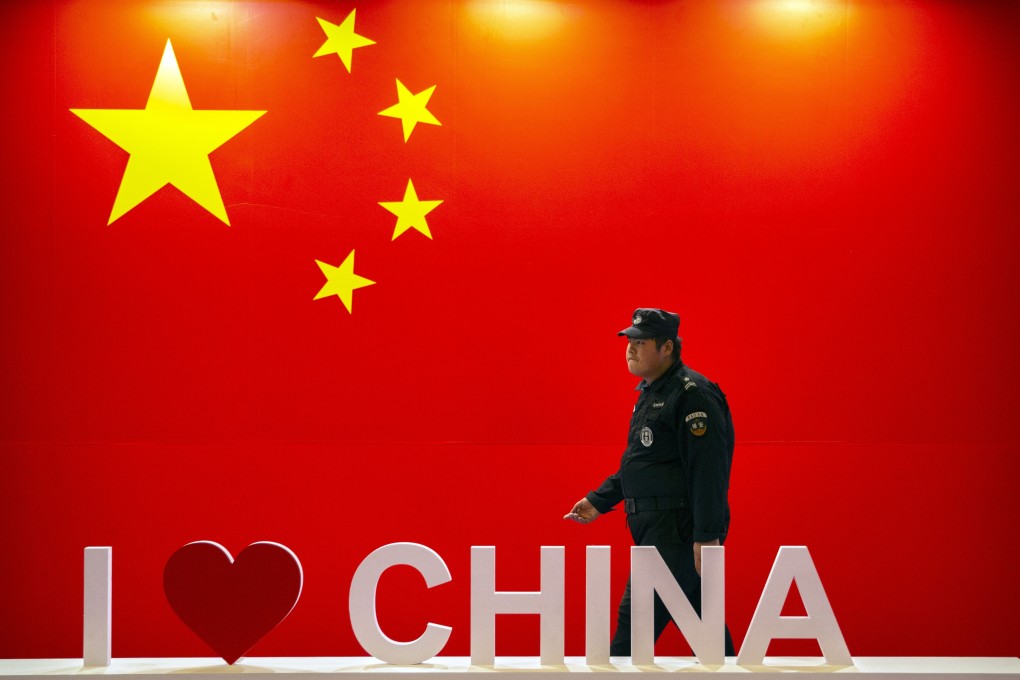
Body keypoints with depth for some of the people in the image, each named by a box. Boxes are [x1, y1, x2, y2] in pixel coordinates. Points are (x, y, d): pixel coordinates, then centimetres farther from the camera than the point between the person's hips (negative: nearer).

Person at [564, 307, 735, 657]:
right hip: (657, 530, 10)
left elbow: (708, 470, -21)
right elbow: (637, 463, 27)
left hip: (678, 532, -10)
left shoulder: (692, 394, -14)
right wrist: (598, 501, 22)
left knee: (634, 618, -10)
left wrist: (707, 536, -26)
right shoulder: (651, 392, 18)